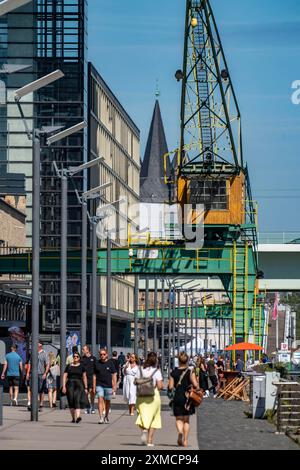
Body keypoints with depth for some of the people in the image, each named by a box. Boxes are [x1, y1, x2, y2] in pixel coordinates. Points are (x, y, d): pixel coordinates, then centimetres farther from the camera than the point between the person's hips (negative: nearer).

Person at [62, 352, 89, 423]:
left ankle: (78, 417, -33)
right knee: (71, 401, 3)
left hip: (79, 385, -2)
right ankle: (73, 418, 16)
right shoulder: (68, 366, 9)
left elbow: (84, 377, 11)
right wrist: (64, 386, -4)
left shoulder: (81, 366, 8)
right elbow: (65, 377, 6)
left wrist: (86, 388, 8)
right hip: (70, 385, 2)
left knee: (77, 400, -18)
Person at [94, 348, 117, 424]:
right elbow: (95, 375, 9)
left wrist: (114, 386, -2)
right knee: (100, 400, -14)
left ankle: (106, 417, 28)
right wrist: (94, 386, 5)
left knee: (107, 401, 10)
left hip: (108, 385, 0)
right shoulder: (97, 363, 5)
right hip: (99, 385, 0)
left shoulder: (110, 363, 1)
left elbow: (114, 375, 3)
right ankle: (101, 418, -18)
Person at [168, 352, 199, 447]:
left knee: (179, 419, 6)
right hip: (188, 397, 0)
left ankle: (180, 432, -26)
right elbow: (195, 385, -14)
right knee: (186, 420, 12)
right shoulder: (190, 372, -6)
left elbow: (170, 387, -4)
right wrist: (198, 389, 6)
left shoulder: (173, 372, -2)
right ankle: (185, 440, 11)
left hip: (177, 397, 0)